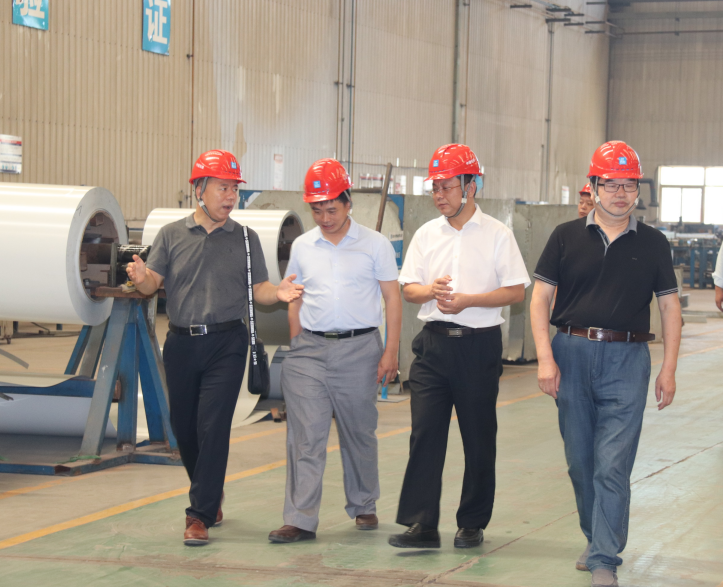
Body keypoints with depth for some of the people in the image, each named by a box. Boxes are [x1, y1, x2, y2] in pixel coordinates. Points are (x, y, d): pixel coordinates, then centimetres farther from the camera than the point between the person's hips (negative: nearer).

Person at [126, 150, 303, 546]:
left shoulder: (245, 239, 7)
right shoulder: (172, 235, 7)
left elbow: (258, 289, 5)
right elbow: (154, 284, 1)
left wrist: (279, 292, -16)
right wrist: (141, 279, -22)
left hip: (226, 344, -2)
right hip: (181, 343, 2)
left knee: (213, 427, -10)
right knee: (184, 427, 9)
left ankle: (201, 515, -7)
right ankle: (211, 497, 32)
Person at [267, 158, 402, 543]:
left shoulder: (375, 244, 1)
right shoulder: (302, 247, 10)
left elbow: (392, 298, 1)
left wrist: (391, 351, -5)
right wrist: (297, 347, 10)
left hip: (359, 347, -2)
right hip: (311, 349, 2)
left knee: (359, 433, 9)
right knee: (305, 436, -5)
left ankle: (363, 507, 26)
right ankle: (300, 521, -6)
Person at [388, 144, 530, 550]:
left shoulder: (497, 235, -1)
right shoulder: (426, 235, 11)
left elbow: (517, 291, -4)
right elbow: (408, 288, 12)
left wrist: (467, 300, -15)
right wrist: (431, 291, -11)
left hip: (479, 344, -3)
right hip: (434, 344, 3)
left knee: (479, 439, 4)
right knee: (425, 433, -5)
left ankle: (473, 524, 15)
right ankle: (422, 526, -6)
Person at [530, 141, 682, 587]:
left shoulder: (653, 244, 6)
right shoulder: (567, 237, 5)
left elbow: (670, 306, 9)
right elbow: (540, 299, 5)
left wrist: (669, 370, 2)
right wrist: (545, 359, -4)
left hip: (626, 358, -2)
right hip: (572, 353, 2)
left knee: (613, 467, -9)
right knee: (581, 462, 11)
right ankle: (596, 539, 29)